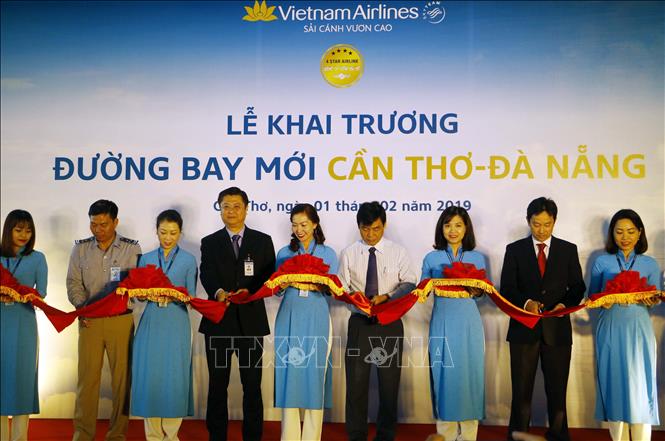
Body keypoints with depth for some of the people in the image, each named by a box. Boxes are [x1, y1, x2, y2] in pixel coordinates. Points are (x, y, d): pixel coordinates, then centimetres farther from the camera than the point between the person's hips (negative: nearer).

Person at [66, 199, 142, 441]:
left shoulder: (131, 248, 2)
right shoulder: (81, 248, 8)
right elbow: (73, 283, 4)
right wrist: (82, 308, -12)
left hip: (121, 320, -1)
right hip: (89, 321, 1)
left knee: (122, 377, 2)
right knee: (87, 377, 3)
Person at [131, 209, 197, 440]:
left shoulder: (188, 260, 4)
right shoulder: (146, 259, 10)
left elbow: (191, 297, 1)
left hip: (176, 324, -2)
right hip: (151, 323, 2)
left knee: (175, 377, -2)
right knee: (149, 376, 1)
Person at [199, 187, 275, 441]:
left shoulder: (262, 241, 7)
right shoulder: (209, 243, 7)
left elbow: (269, 276, 1)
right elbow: (206, 275, -7)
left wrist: (250, 292, -19)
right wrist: (219, 292, -29)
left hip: (251, 321, 0)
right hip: (218, 322, 1)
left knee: (252, 386, 5)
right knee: (217, 385, 9)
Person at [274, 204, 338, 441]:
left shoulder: (328, 253, 6)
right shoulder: (284, 253, 10)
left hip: (316, 317, -1)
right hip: (289, 316, 1)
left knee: (314, 372, -2)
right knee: (289, 372, -1)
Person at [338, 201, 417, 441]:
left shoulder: (398, 252, 0)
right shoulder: (349, 253, 0)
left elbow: (409, 284, -3)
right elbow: (341, 288, 0)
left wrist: (386, 297, -19)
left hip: (390, 323, 0)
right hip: (360, 322, 0)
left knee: (389, 381, 7)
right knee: (356, 381, 3)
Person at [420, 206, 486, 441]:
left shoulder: (477, 258, 7)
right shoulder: (432, 258, 5)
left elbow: (484, 290, 10)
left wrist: (475, 290, -11)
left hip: (469, 324, 1)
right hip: (443, 324, 0)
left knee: (470, 375, 1)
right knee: (444, 375, 1)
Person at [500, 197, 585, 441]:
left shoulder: (568, 250, 7)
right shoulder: (514, 250, 4)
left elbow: (577, 287, 7)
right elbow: (507, 289, -1)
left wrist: (565, 304, -13)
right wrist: (526, 302, -20)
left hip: (557, 328, 1)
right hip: (524, 328, -1)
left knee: (557, 390, 8)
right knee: (521, 389, 6)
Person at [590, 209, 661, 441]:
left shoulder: (650, 264, 7)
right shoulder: (602, 262, 5)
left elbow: (655, 299, 9)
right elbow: (592, 297, 8)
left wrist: (651, 300, -14)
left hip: (638, 329, 0)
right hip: (611, 329, 0)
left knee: (640, 386, -2)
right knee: (614, 386, 1)